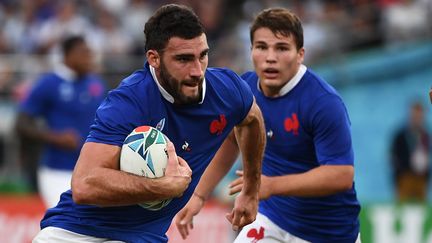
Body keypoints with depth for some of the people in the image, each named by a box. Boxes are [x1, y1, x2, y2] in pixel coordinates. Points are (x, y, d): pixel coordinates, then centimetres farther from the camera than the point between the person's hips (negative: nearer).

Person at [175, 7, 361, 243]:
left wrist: (272, 185, -34)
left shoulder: (324, 103, -25)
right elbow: (229, 141, 14)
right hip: (271, 220, 5)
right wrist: (199, 195, 14)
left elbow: (342, 175, -29)